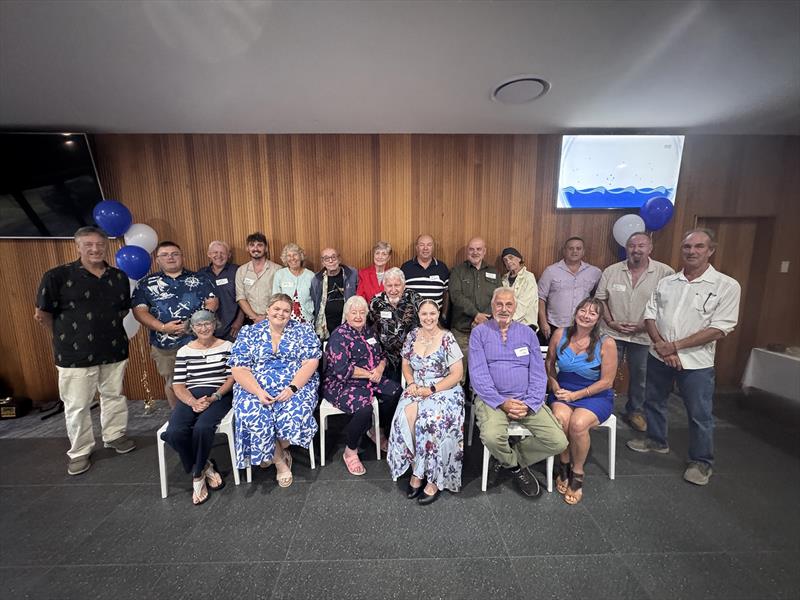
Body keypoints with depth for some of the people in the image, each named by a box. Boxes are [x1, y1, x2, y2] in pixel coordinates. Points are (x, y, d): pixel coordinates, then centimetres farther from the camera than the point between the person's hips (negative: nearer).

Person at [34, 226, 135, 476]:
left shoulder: (119, 277, 5)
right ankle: (79, 452, 25)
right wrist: (66, 340, -2)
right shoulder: (57, 276, -7)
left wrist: (108, 331, 7)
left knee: (114, 396, 16)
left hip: (114, 351, 4)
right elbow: (43, 314, -3)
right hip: (76, 354, -3)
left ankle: (114, 435, 36)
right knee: (77, 405, 8)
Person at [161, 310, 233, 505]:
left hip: (219, 396, -2)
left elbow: (232, 377, 1)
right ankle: (205, 467, -1)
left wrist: (214, 397, -14)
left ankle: (197, 474, -2)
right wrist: (193, 402, -14)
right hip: (190, 397, 3)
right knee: (174, 432, -26)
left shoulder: (227, 346, 7)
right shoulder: (184, 351, 12)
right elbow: (178, 385, 6)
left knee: (202, 428, -31)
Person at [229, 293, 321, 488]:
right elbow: (238, 369, 0)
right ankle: (280, 460, -2)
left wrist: (292, 388, -19)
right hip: (255, 389, 1)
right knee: (254, 418, -27)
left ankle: (272, 453, 4)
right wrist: (258, 392, -16)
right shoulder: (248, 332, 6)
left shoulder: (303, 330, 3)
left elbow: (310, 363, -4)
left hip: (296, 386, -1)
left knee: (295, 414, -29)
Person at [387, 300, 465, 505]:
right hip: (417, 390, 4)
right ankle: (416, 471, -7)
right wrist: (412, 384, -5)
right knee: (406, 417, -26)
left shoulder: (448, 339, -8)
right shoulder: (412, 336, 5)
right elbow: (406, 365, 15)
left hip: (444, 391, -3)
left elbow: (457, 374, -8)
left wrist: (431, 389, -16)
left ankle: (434, 480, -10)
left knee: (431, 420, -30)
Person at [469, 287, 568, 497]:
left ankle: (505, 459, 11)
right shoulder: (480, 332, 2)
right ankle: (517, 466, 8)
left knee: (558, 442, -14)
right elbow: (478, 374, -7)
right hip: (493, 399, -3)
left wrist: (529, 405, -8)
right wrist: (502, 402, -15)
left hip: (527, 400, 4)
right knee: (491, 437, -30)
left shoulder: (527, 333, 12)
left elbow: (538, 373, 7)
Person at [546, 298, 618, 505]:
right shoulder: (560, 334, -3)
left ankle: (577, 473, -1)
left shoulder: (606, 343, -12)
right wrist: (555, 387, -5)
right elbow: (549, 364, 10)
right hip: (563, 391, 2)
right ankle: (564, 465, 0)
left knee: (578, 423, -30)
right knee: (560, 418, -29)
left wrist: (575, 395, -13)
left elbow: (606, 382, -8)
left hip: (596, 395, -2)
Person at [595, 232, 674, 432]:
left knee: (639, 377, 15)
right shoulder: (611, 271, -2)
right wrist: (611, 322, -8)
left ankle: (635, 411, 36)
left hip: (643, 336, 0)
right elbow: (600, 299, 2)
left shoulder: (665, 273, -8)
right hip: (612, 333, 1)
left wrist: (644, 325, -14)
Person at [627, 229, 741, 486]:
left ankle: (702, 462, 30)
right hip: (658, 357, 4)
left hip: (696, 362, -4)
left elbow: (719, 329, -14)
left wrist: (675, 346, -18)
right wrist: (660, 345, -12)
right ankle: (656, 440, 40)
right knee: (653, 402, 18)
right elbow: (650, 315, 2)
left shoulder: (727, 286, -8)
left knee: (700, 415, 9)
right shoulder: (666, 282, 4)